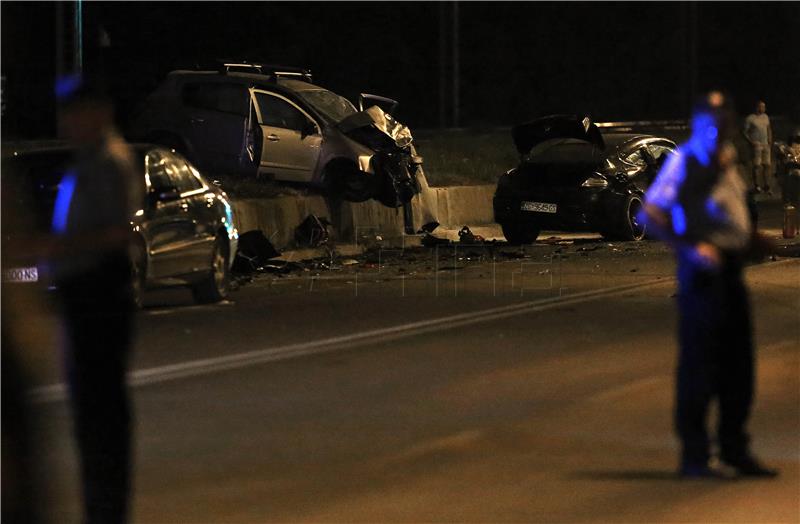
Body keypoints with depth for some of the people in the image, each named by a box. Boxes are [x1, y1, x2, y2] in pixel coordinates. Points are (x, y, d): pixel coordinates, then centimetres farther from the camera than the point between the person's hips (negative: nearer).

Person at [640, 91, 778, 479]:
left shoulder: (728, 161, 13)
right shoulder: (682, 161, -10)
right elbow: (649, 214, -16)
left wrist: (754, 240, 11)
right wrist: (691, 249, -23)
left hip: (730, 269, 8)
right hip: (702, 271, -8)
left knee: (737, 363, 12)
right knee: (698, 363, -3)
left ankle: (735, 451, 22)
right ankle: (695, 456, 3)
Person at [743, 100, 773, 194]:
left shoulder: (765, 117, 11)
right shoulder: (750, 118, -7)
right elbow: (745, 132, -5)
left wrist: (770, 142, 11)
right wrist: (751, 142, -16)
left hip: (765, 144, 6)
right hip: (756, 144, -6)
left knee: (767, 165, 5)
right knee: (757, 165, -4)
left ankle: (766, 186, 14)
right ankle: (756, 185, 8)